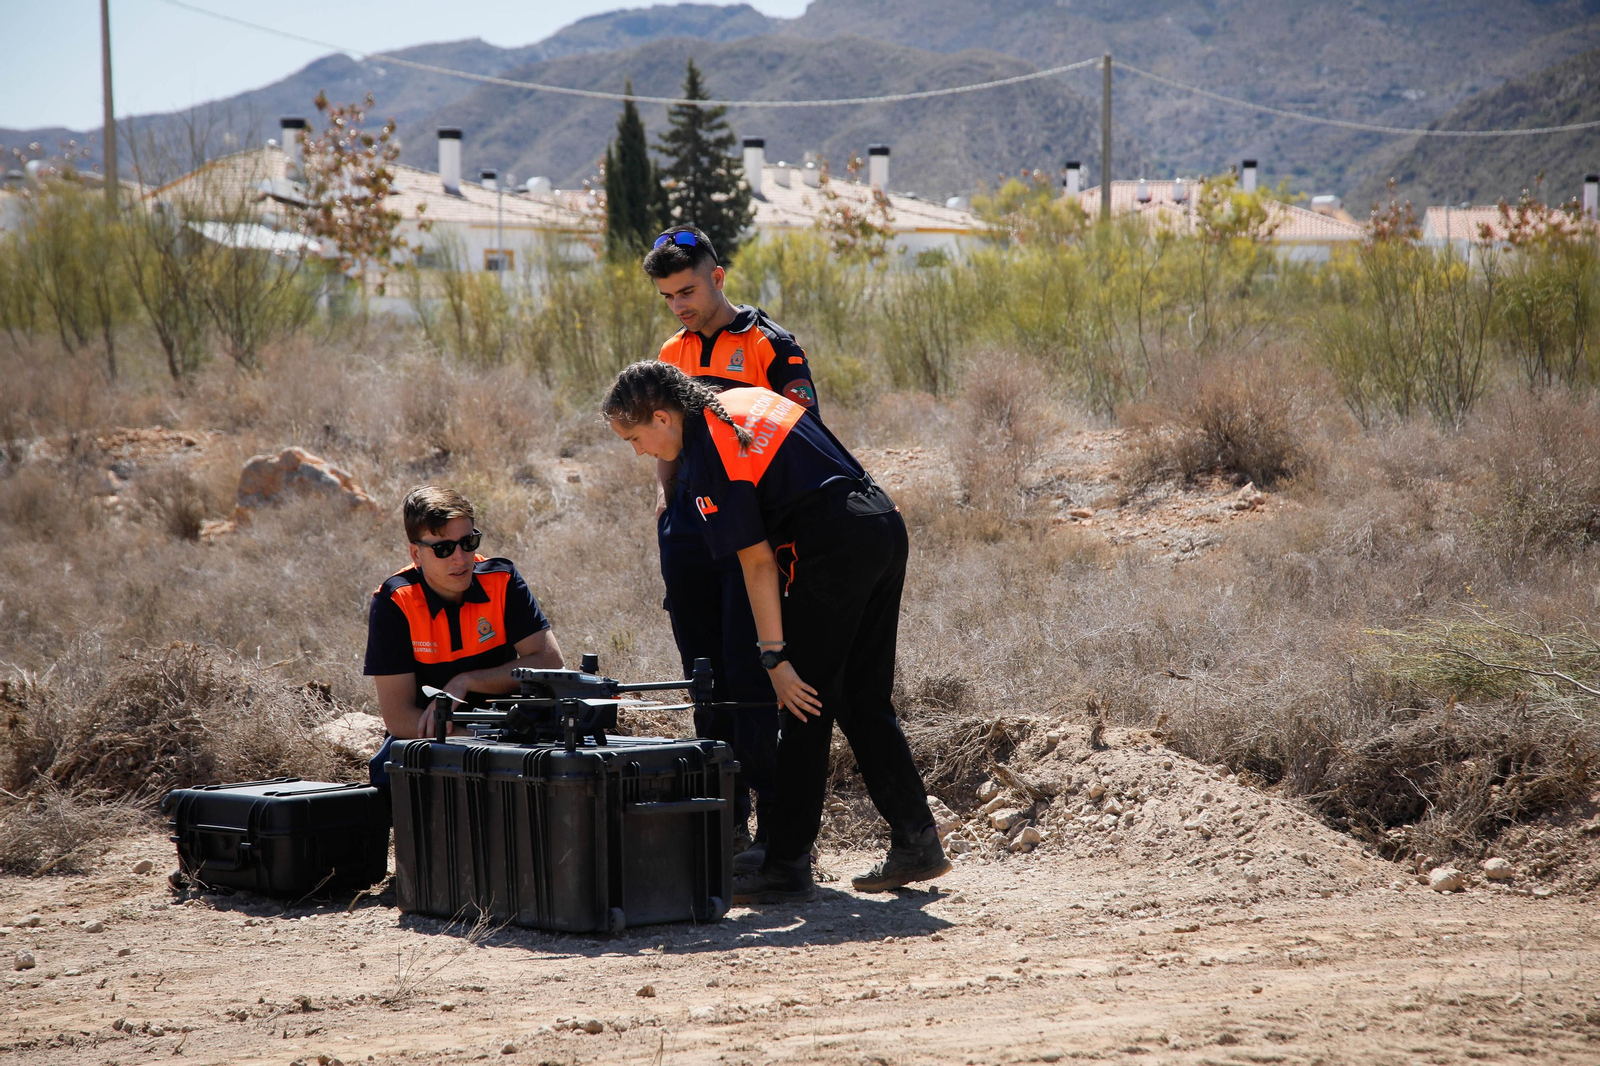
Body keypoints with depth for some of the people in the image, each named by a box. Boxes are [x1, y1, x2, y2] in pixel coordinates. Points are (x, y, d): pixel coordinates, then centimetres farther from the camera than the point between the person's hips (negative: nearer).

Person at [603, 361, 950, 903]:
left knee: (805, 706, -3)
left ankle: (787, 868, -1)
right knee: (865, 701, 16)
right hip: (885, 524, 9)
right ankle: (916, 842, 16)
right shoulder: (750, 399, 15)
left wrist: (775, 656, -11)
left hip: (833, 548, -9)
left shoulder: (704, 460, -11)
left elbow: (757, 561, -14)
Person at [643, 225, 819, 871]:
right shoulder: (673, 355, 17)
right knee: (707, 678, 8)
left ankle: (773, 825, -8)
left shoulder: (770, 346, -3)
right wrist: (665, 498, 9)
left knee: (752, 676, -11)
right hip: (690, 526, 6)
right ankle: (724, 816, 15)